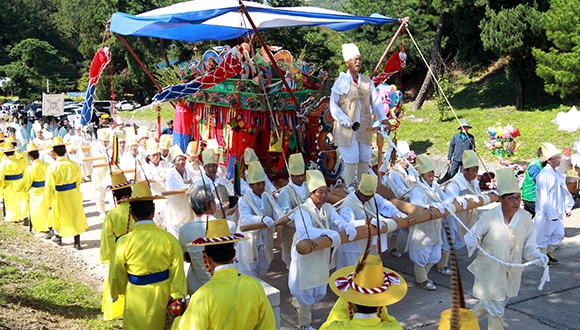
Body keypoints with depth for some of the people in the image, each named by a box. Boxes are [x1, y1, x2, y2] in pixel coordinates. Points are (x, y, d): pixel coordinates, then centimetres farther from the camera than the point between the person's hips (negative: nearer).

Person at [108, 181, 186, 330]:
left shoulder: (124, 242, -19)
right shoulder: (169, 239, -17)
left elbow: (117, 274, -6)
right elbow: (177, 273, -10)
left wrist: (116, 293, 13)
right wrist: (178, 297, 3)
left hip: (136, 296, -1)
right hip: (162, 295, 1)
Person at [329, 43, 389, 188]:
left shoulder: (367, 81, 10)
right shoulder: (341, 82, -4)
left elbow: (376, 101, 7)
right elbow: (334, 106, -5)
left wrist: (383, 118, -9)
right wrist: (348, 122, -14)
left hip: (364, 128, 5)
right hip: (346, 129, -5)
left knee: (365, 159, 8)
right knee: (351, 160, -5)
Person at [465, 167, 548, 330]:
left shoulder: (526, 218, -7)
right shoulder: (488, 217, -17)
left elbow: (528, 246, 2)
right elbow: (474, 235, -9)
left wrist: (537, 255, -18)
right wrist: (472, 241, -32)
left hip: (511, 274, 4)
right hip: (490, 272, -4)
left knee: (489, 304, 22)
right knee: (496, 311, 2)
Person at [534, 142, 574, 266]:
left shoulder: (557, 173, 8)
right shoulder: (544, 175, -19)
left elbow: (563, 190, 17)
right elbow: (544, 197, -21)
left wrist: (567, 207, 12)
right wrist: (551, 214, -21)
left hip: (557, 211, 8)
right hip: (545, 212, -8)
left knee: (559, 234, 15)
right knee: (543, 235, 5)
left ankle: (548, 252, 35)